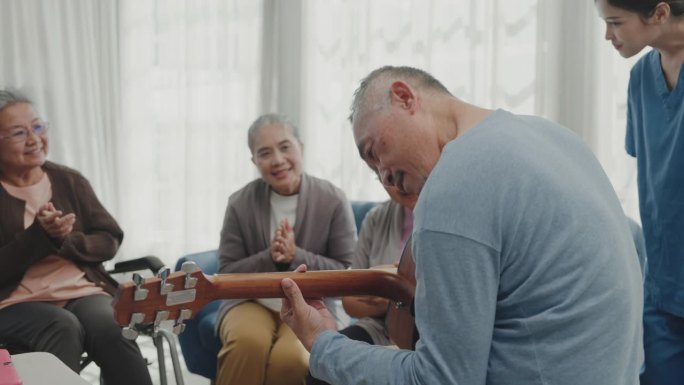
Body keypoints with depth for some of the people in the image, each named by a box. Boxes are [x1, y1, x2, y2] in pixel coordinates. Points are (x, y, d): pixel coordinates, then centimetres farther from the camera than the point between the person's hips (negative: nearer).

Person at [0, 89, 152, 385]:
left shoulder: (69, 180, 10)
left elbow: (110, 241, 8)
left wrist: (65, 241, -11)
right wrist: (40, 236, -17)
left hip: (83, 291, 3)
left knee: (110, 330, -31)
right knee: (64, 328, -35)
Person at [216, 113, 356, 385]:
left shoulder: (333, 201, -7)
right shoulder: (240, 204, -3)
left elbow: (349, 272, -5)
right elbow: (226, 274, 1)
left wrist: (296, 257, -20)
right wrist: (269, 259, -19)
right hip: (251, 301, 1)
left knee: (291, 357, -33)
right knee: (248, 342, -34)